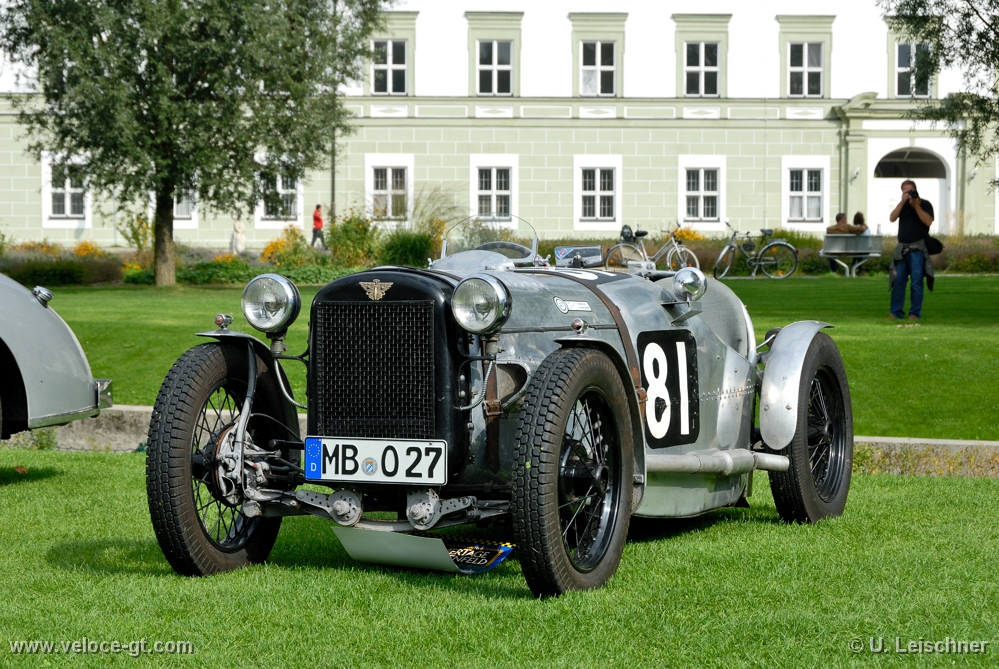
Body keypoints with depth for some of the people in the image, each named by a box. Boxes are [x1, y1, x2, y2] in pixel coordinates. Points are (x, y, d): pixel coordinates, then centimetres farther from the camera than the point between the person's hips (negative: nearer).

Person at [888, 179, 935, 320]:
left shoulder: (925, 204, 5)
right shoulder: (902, 205, 16)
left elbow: (928, 221, -11)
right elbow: (892, 218, 1)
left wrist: (916, 205, -12)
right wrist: (902, 202, -7)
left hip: (918, 248, -4)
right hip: (902, 248, 4)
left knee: (916, 282, -6)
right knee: (898, 281, 2)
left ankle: (915, 313, -3)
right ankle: (896, 312, 6)